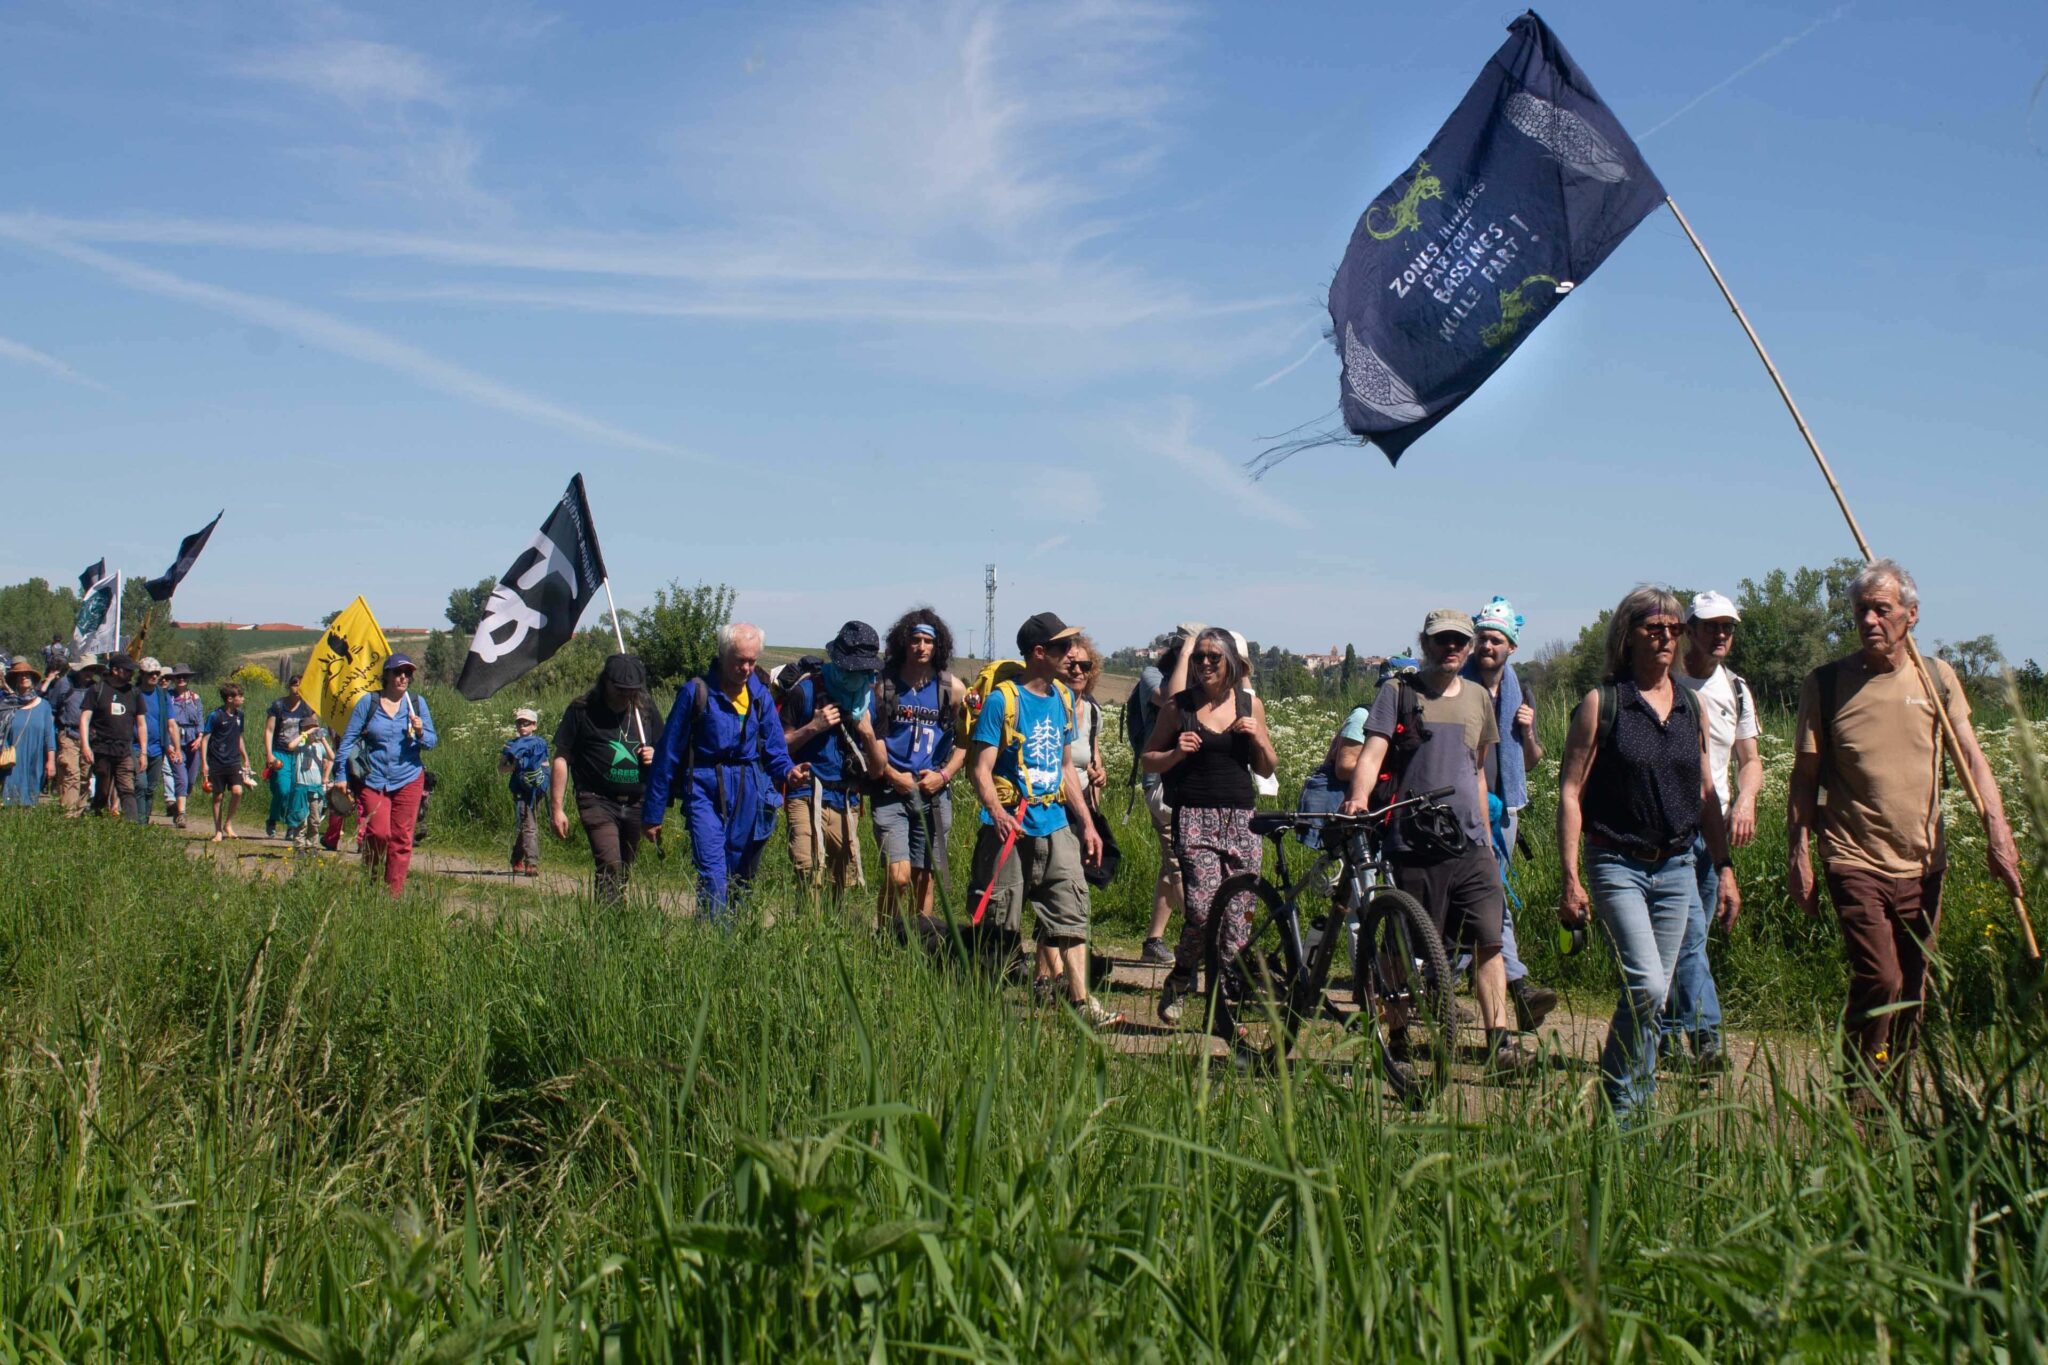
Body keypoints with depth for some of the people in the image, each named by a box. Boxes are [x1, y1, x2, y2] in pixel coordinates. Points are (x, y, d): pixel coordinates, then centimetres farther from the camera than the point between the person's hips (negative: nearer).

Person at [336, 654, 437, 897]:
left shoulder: (417, 703, 5)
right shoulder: (368, 702, 1)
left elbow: (432, 741, 6)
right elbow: (349, 738, 3)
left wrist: (420, 733, -17)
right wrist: (341, 774, -1)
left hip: (409, 780, 1)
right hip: (374, 780, -1)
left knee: (401, 838, 0)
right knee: (379, 832, -12)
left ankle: (395, 892, 9)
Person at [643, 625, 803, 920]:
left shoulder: (760, 695, 9)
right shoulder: (696, 692, -5)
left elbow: (775, 750, 12)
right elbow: (667, 754, -1)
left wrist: (788, 770, -13)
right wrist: (653, 815, 0)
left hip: (750, 792, 4)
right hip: (705, 789, -4)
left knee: (742, 878, 10)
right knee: (712, 874, -18)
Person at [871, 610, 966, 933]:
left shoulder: (952, 688, 3)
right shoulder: (883, 684, 0)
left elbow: (965, 741, 10)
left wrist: (944, 776, -5)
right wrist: (890, 774, -8)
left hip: (933, 793, 2)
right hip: (892, 791, -2)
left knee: (924, 881, 6)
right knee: (898, 877, -14)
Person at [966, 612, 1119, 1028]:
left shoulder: (1063, 698, 11)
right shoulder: (1002, 701, -10)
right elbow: (981, 767, -14)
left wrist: (1087, 823, 16)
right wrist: (998, 813, -31)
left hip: (1055, 826, 6)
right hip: (1010, 829, -6)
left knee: (1071, 911, -2)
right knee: (1001, 924, 2)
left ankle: (1080, 1001, -2)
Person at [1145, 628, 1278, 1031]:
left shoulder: (1250, 705, 11)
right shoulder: (1178, 706, 5)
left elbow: (1267, 770, 15)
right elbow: (1149, 760, 9)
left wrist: (1258, 739, -5)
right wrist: (1177, 753, -10)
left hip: (1241, 818, 3)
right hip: (1194, 816, -3)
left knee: (1237, 915, -1)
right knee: (1202, 907, -18)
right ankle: (1179, 979, 8)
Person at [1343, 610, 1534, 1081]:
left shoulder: (1477, 697, 15)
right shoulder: (1399, 691, 2)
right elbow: (1373, 751, -10)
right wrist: (1359, 797, -29)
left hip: (1470, 843, 3)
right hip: (1414, 843, -3)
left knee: (1490, 939, -7)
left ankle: (1499, 1044, -6)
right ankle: (1397, 1047, 13)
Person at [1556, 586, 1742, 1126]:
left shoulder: (1690, 705, 9)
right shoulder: (1601, 703, -6)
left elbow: (1705, 792, 16)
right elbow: (1570, 790, -7)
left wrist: (1725, 868, 12)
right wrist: (1571, 877, -12)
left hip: (1677, 868, 5)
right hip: (1618, 865, -5)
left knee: (1654, 992, 8)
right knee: (1646, 986, -17)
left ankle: (1637, 1103, 20)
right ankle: (1618, 1105, -2)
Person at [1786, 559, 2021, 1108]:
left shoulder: (1937, 678, 4)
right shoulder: (1825, 684, -2)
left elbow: (1972, 758, -2)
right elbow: (1805, 778, 2)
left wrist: (1997, 831, -16)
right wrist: (1798, 854, -2)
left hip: (1923, 864, 3)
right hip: (1855, 861, -3)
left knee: (1912, 991, 9)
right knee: (1879, 980, -15)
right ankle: (1859, 1103, 0)